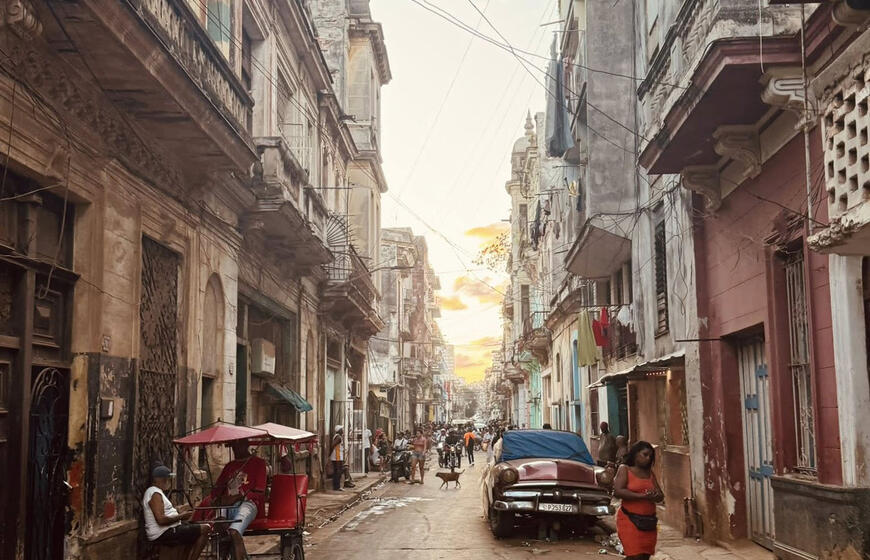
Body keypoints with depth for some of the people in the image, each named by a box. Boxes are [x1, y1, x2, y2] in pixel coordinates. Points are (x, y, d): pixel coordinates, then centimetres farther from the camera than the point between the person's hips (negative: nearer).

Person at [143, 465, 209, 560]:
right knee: (204, 529, -14)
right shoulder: (155, 494, -17)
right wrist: (181, 516, -17)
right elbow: (161, 520, -26)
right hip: (163, 534, -11)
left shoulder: (154, 492, 17)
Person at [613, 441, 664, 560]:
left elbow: (660, 496, 12)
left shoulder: (650, 473, 15)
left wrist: (654, 496, -13)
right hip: (630, 520, -6)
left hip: (649, 522, 6)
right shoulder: (625, 469, -1)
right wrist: (641, 495, -20)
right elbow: (617, 491, -14)